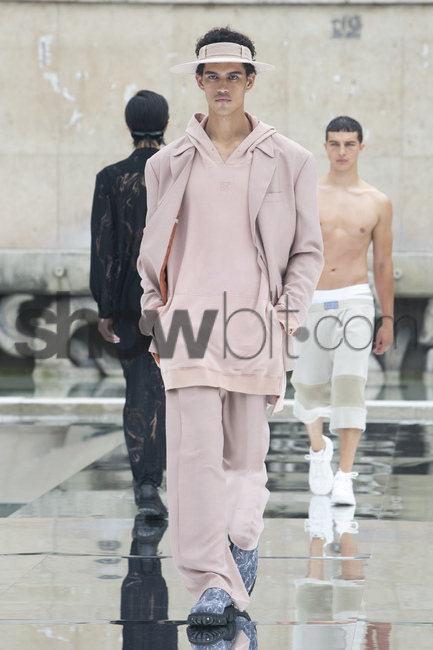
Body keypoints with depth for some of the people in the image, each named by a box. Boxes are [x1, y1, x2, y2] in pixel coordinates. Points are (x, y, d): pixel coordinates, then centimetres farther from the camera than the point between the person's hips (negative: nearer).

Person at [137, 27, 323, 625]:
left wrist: (288, 314, -1)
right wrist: (155, 313, 9)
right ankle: (212, 583, -15)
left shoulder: (288, 161, 7)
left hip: (255, 322, 0)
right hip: (188, 324, 0)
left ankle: (245, 539, 34)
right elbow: (151, 248, 19)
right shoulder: (169, 164, 11)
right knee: (193, 450, -12)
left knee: (246, 448, 7)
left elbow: (308, 250, 11)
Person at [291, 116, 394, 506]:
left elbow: (383, 263, 10)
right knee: (310, 386, 10)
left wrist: (388, 319, 9)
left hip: (355, 301, -1)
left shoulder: (377, 203, 4)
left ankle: (345, 478, -14)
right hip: (312, 301, 1)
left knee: (350, 383, -14)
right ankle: (319, 449, 40)